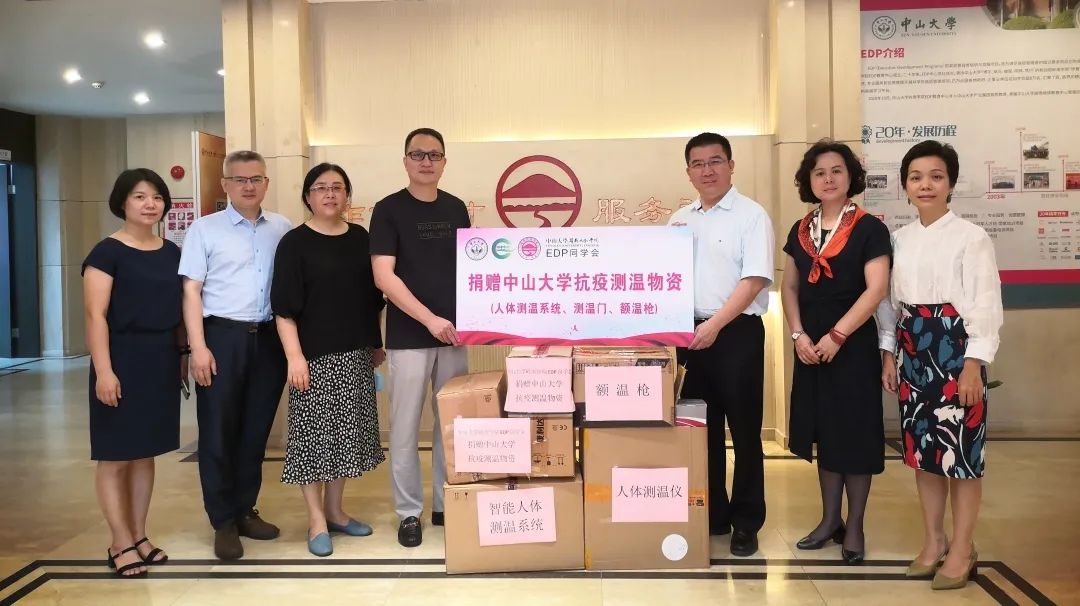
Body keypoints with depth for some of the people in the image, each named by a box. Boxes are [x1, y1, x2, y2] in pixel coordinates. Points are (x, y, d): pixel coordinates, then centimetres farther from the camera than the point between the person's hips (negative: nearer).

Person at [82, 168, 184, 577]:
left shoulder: (171, 252, 10)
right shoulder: (108, 252, -8)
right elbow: (95, 314, -13)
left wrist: (183, 355, 11)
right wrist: (104, 370, -19)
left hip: (162, 360, 6)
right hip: (123, 359, -6)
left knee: (145, 454, 13)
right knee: (115, 458, 2)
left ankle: (139, 537, 24)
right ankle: (122, 545, 13)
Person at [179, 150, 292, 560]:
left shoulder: (283, 229, 8)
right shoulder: (205, 229, 1)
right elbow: (191, 291, -2)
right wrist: (198, 347, -10)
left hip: (269, 337, 3)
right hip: (222, 335, -3)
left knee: (256, 429, 10)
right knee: (219, 431, 3)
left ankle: (245, 511, 25)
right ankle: (223, 522, 15)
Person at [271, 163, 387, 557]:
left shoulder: (361, 239, 9)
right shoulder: (294, 243, -4)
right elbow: (284, 307, -8)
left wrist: (377, 344, 14)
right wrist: (294, 355, -15)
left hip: (356, 354, 5)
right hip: (315, 356, -5)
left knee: (346, 434, 11)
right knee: (314, 434, -1)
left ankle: (335, 511, 25)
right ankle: (317, 521, 11)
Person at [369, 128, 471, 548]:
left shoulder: (456, 209, 9)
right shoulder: (388, 210, -5)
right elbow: (383, 276, -13)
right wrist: (430, 318, -19)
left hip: (453, 334, 5)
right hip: (408, 337, -4)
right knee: (405, 428, 2)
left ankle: (446, 504, 24)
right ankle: (409, 513, 15)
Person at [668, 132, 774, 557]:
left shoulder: (751, 215, -5)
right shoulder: (680, 219, 12)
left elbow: (755, 279, -14)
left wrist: (715, 325, -21)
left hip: (737, 332, -5)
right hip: (690, 332, 5)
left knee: (743, 429, 3)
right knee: (701, 427, 12)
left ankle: (746, 522, 16)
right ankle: (711, 515, 25)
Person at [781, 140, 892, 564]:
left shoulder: (869, 228, -6)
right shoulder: (800, 231, 10)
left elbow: (877, 288, -14)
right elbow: (790, 287, 10)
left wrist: (837, 334, -18)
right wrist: (798, 334, -4)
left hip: (853, 343, -5)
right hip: (811, 345, 5)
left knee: (854, 432, 2)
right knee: (823, 431, 12)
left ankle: (855, 526, 16)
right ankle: (830, 519, 25)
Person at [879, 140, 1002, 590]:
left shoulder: (971, 237, -7)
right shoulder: (900, 239, 10)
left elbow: (986, 305, -11)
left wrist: (974, 364, -16)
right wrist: (890, 354, 8)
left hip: (955, 348, -6)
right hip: (913, 350, 6)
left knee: (960, 449, -1)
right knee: (922, 446, 11)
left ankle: (962, 549, 14)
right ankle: (933, 541, 25)